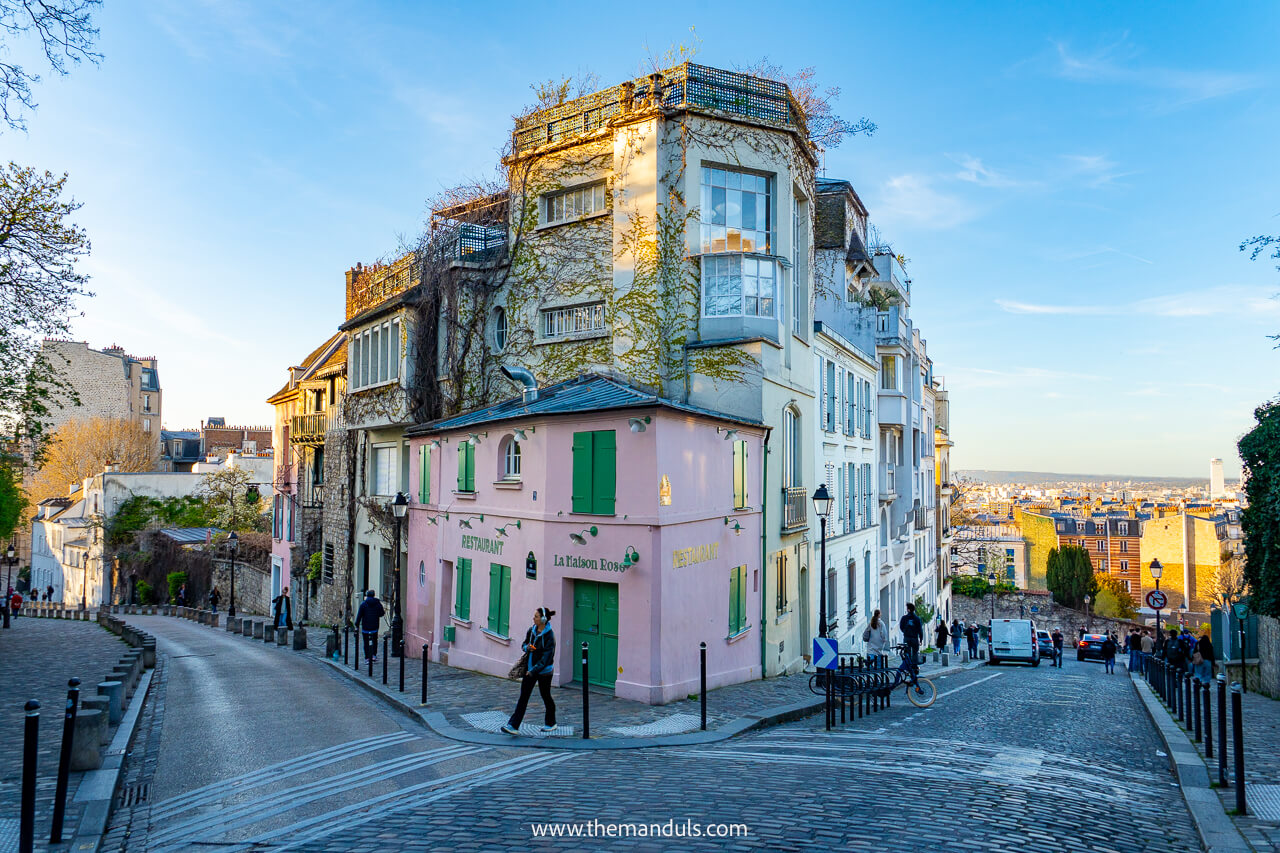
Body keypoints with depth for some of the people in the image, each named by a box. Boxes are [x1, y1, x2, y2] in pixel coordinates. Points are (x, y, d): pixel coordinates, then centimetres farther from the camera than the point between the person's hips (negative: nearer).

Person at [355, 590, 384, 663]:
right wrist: (384, 610, 27)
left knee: (366, 643, 5)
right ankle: (374, 655, 4)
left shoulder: (363, 604, -5)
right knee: (374, 642, 13)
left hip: (365, 627, -2)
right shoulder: (378, 603, 0)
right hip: (375, 627, 2)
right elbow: (381, 614, 5)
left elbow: (359, 615, -7)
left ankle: (367, 658, 4)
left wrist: (357, 624, 0)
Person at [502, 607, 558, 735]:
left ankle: (550, 723, 30)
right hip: (530, 668, 6)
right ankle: (513, 726, -1)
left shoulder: (549, 635, -18)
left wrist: (534, 670, -20)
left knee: (545, 696, 10)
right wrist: (527, 647, -8)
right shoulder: (531, 630, 2)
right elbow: (524, 644, 16)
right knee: (523, 696, 1)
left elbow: (546, 657, -19)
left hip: (544, 671, -5)